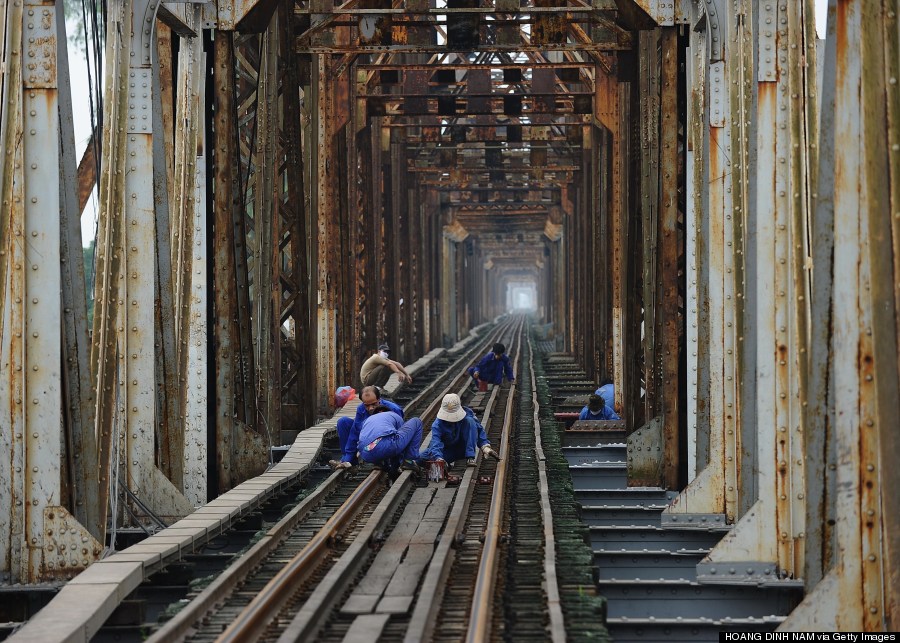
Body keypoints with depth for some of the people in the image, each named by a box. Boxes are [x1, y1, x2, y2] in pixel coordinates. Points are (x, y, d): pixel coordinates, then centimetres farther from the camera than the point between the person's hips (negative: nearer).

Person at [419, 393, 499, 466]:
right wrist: (438, 458, -52)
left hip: (465, 449, 2)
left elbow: (479, 430, -10)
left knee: (470, 421, -24)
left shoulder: (467, 413, -15)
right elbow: (435, 442, -34)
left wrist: (485, 447, -22)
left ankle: (470, 457, -26)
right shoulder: (438, 424, -21)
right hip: (448, 451, -2)